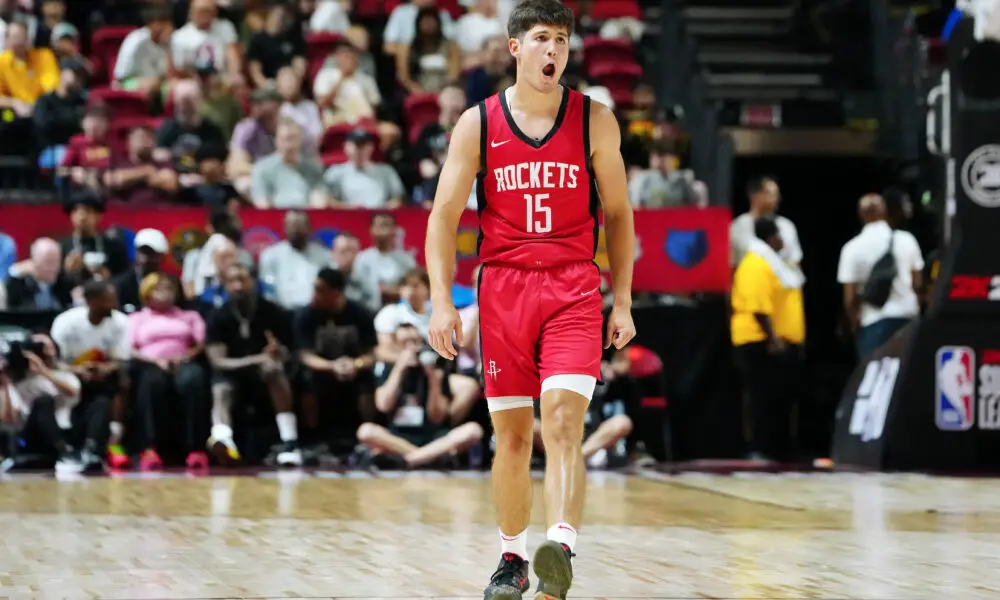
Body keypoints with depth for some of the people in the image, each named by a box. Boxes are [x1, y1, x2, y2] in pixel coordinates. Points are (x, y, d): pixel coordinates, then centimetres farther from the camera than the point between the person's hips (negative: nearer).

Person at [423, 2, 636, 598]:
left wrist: (623, 302, 6)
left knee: (563, 420, -18)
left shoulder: (595, 120, 3)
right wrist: (442, 300, -7)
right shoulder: (477, 123, 2)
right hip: (503, 286, 1)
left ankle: (561, 550, -30)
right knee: (512, 433, 6)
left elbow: (618, 214, 10)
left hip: (574, 288, -1)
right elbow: (444, 217, 3)